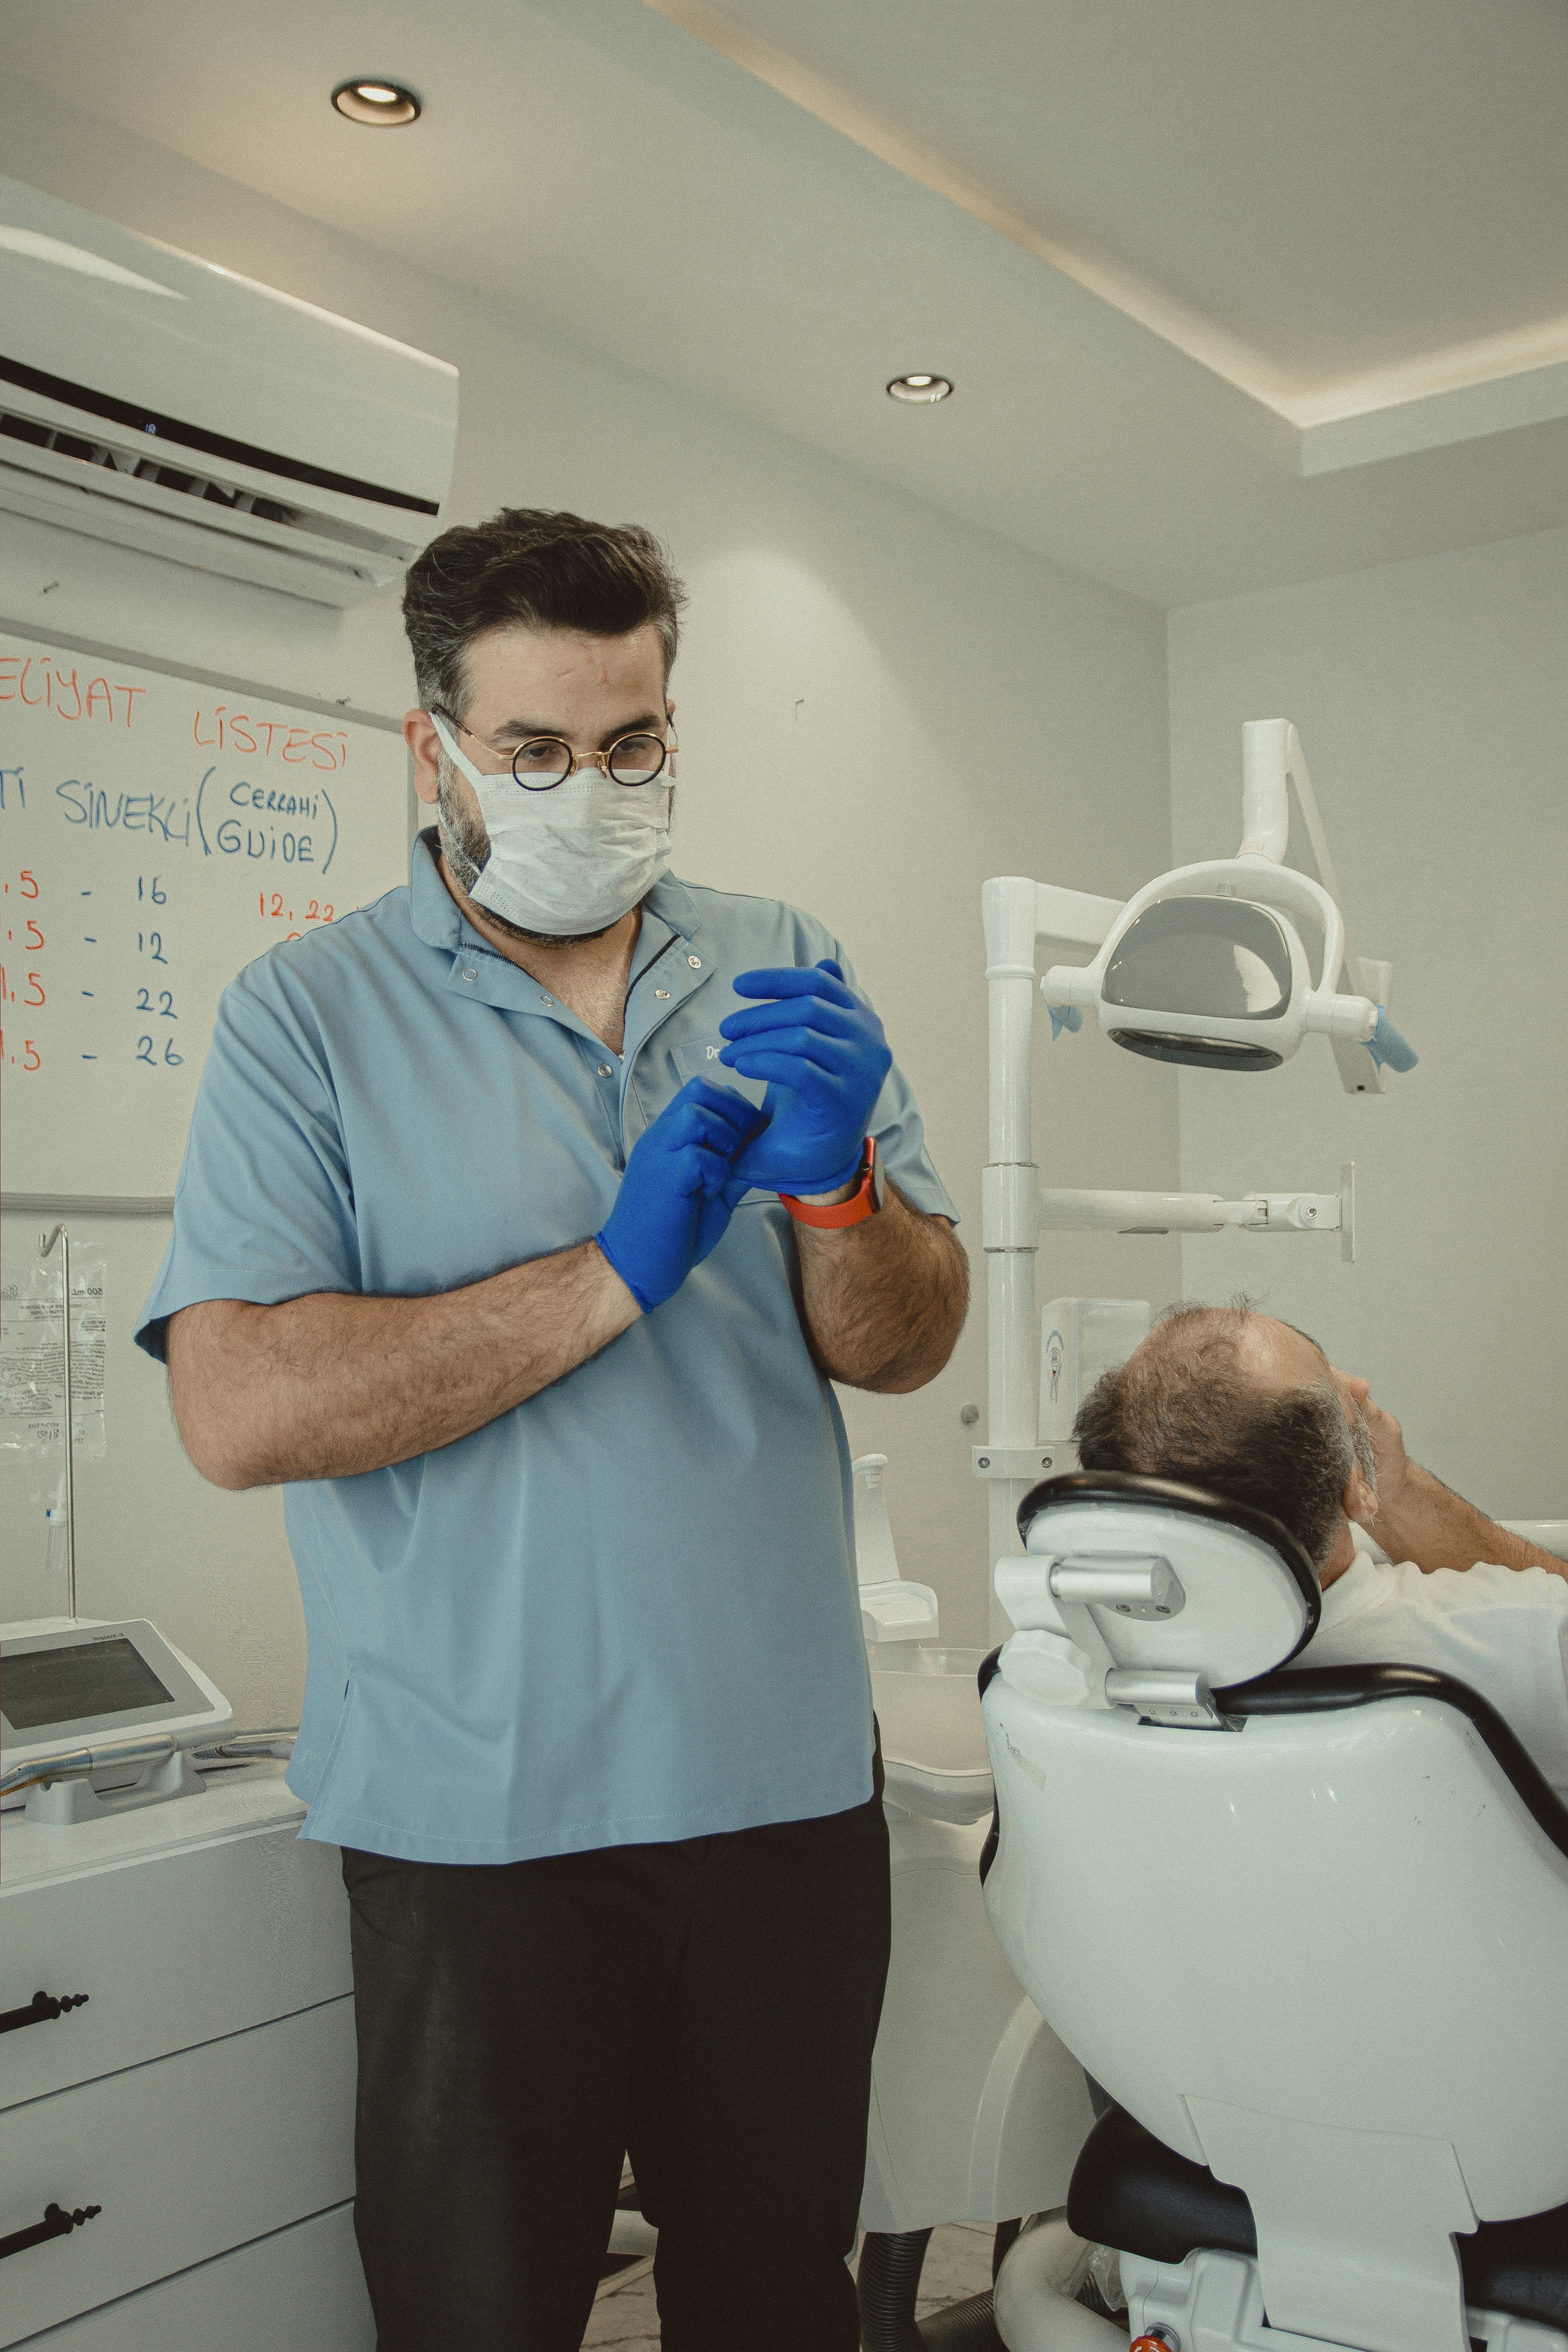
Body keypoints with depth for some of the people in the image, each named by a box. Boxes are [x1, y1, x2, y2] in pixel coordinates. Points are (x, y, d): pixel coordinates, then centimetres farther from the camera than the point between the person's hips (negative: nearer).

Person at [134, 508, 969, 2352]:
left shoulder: (782, 974, 5)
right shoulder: (307, 1015, -5)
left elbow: (907, 1352, 1)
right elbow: (237, 1410, -16)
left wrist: (834, 1185, -20)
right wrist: (613, 1274, -21)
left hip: (787, 1774, 3)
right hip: (478, 1804, -3)